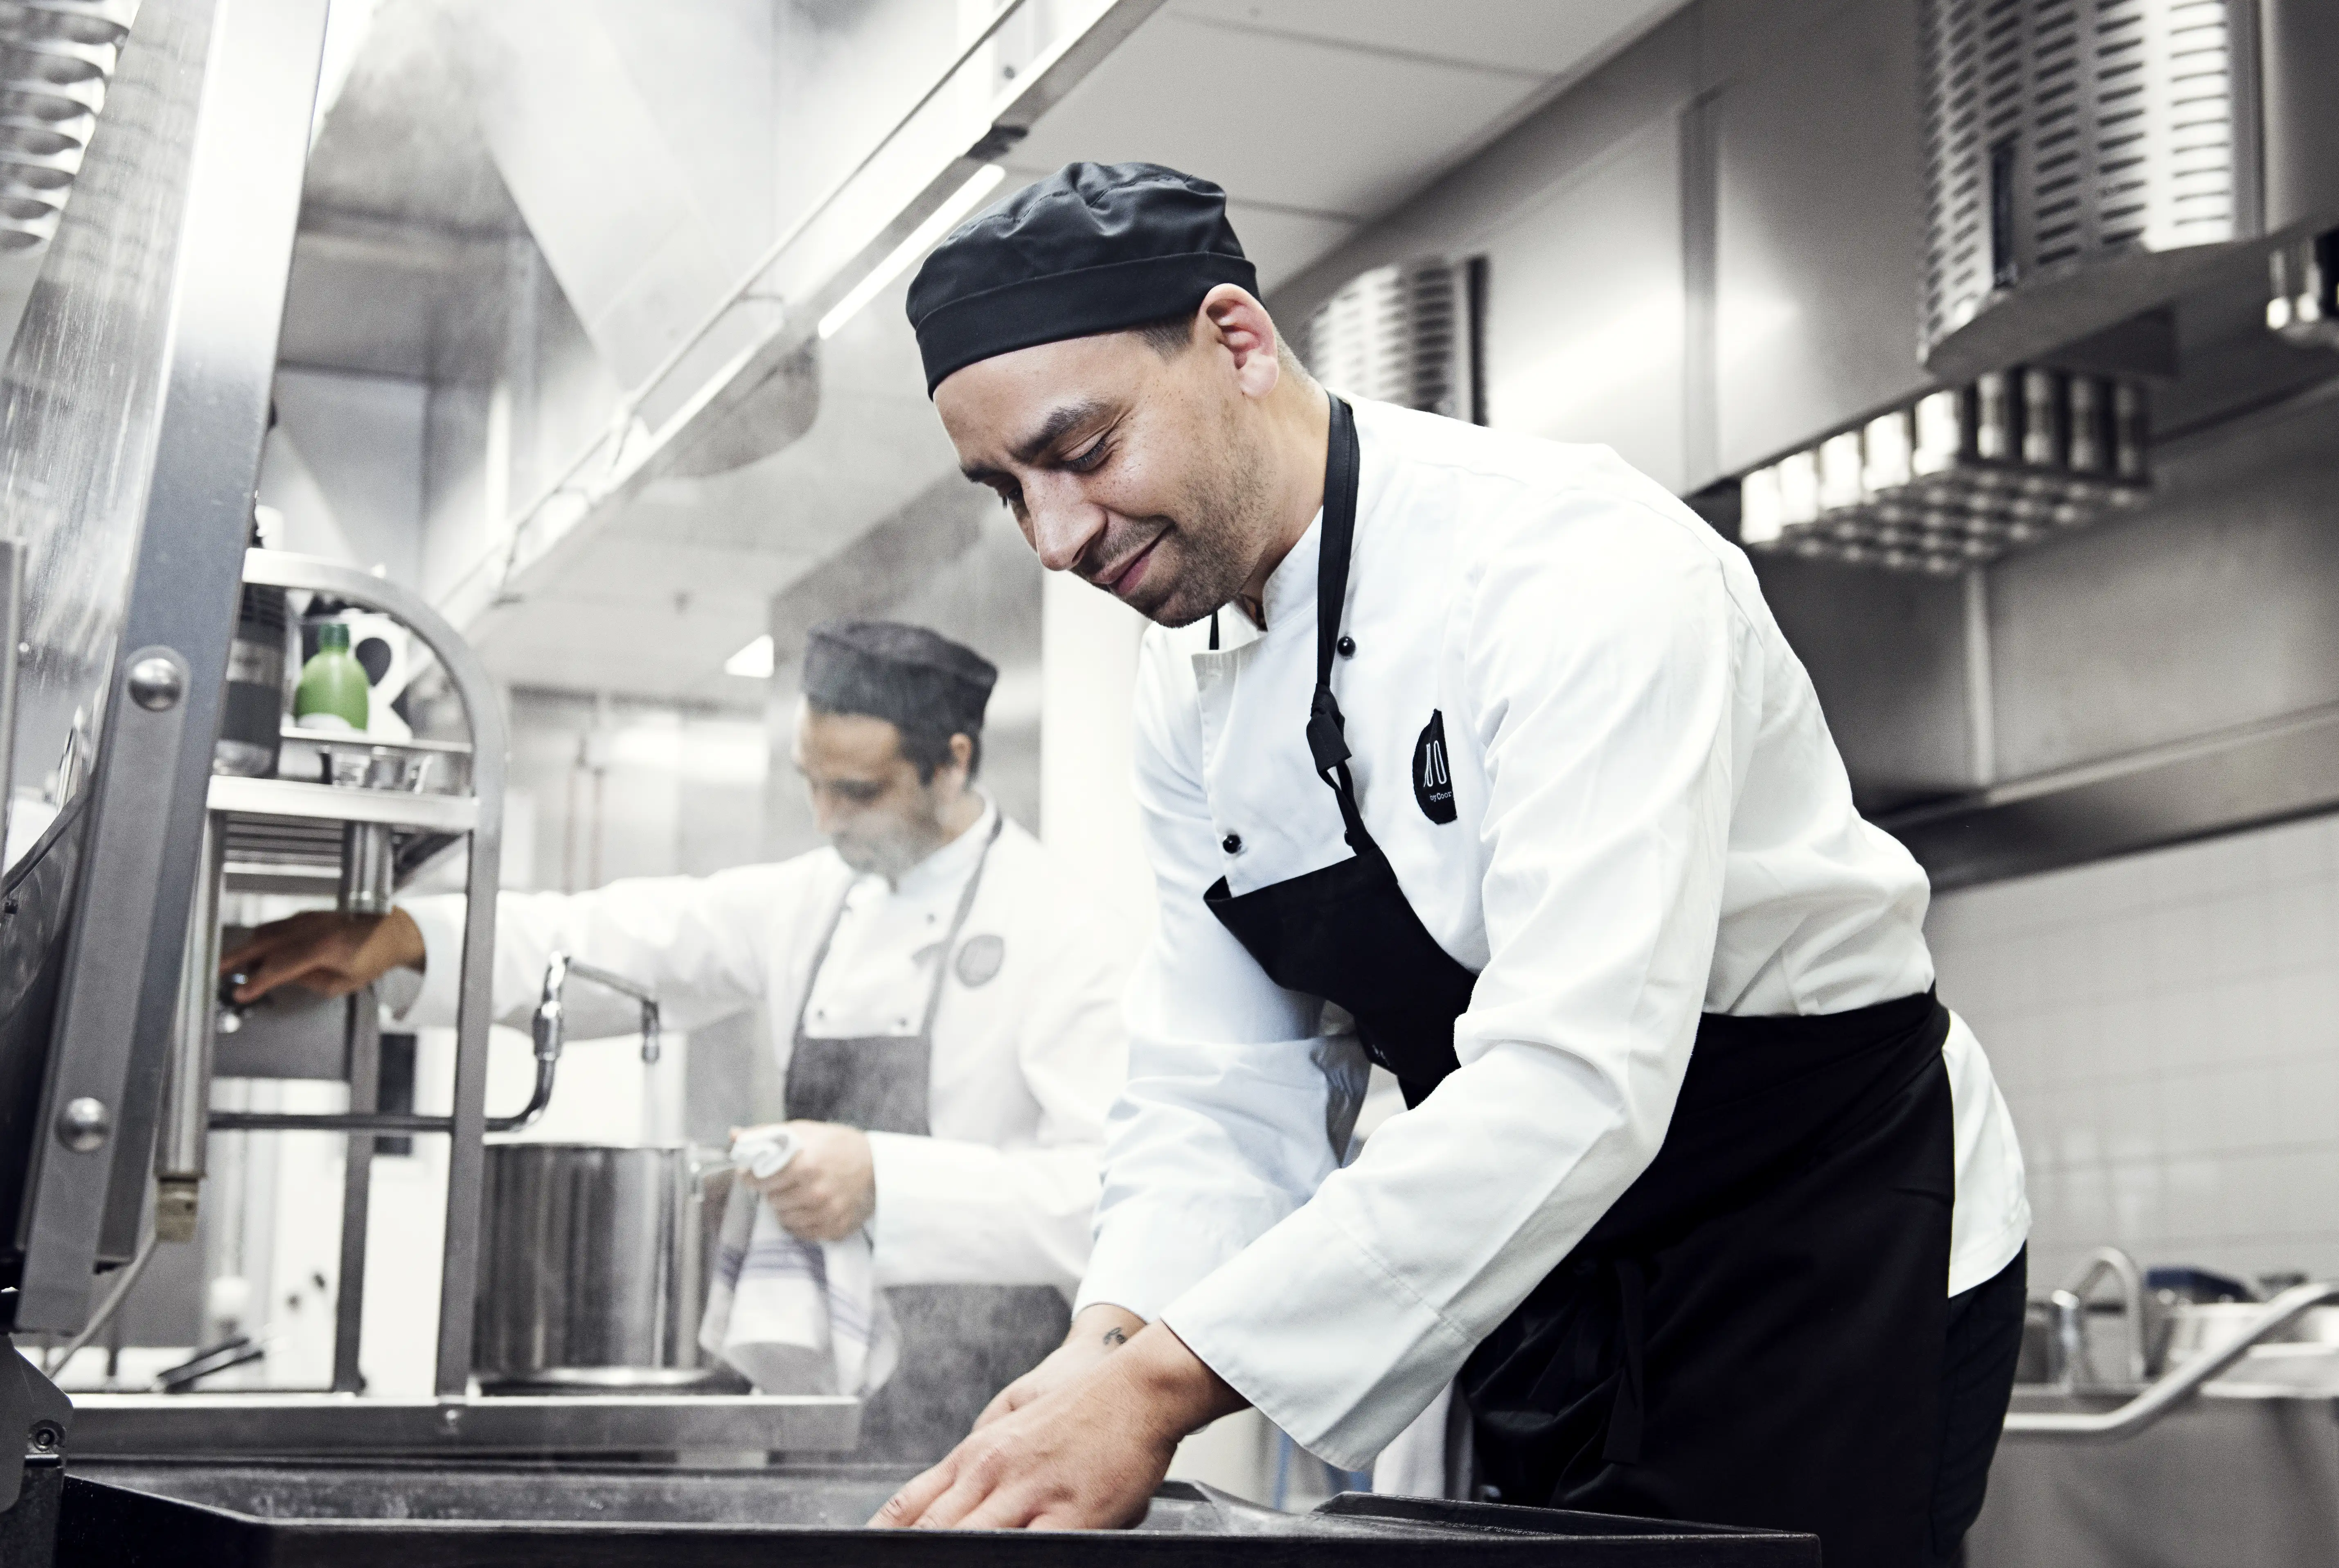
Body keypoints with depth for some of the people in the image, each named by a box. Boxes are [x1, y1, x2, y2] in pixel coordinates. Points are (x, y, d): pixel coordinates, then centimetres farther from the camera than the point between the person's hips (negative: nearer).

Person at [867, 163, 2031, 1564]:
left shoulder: (1586, 570, -27)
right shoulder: (1193, 690, -1)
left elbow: (1574, 1082, -37)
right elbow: (1223, 1097, -1)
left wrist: (1166, 1384, -41)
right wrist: (1114, 1340, -22)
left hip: (1824, 1244, -7)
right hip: (1555, 1276, 7)